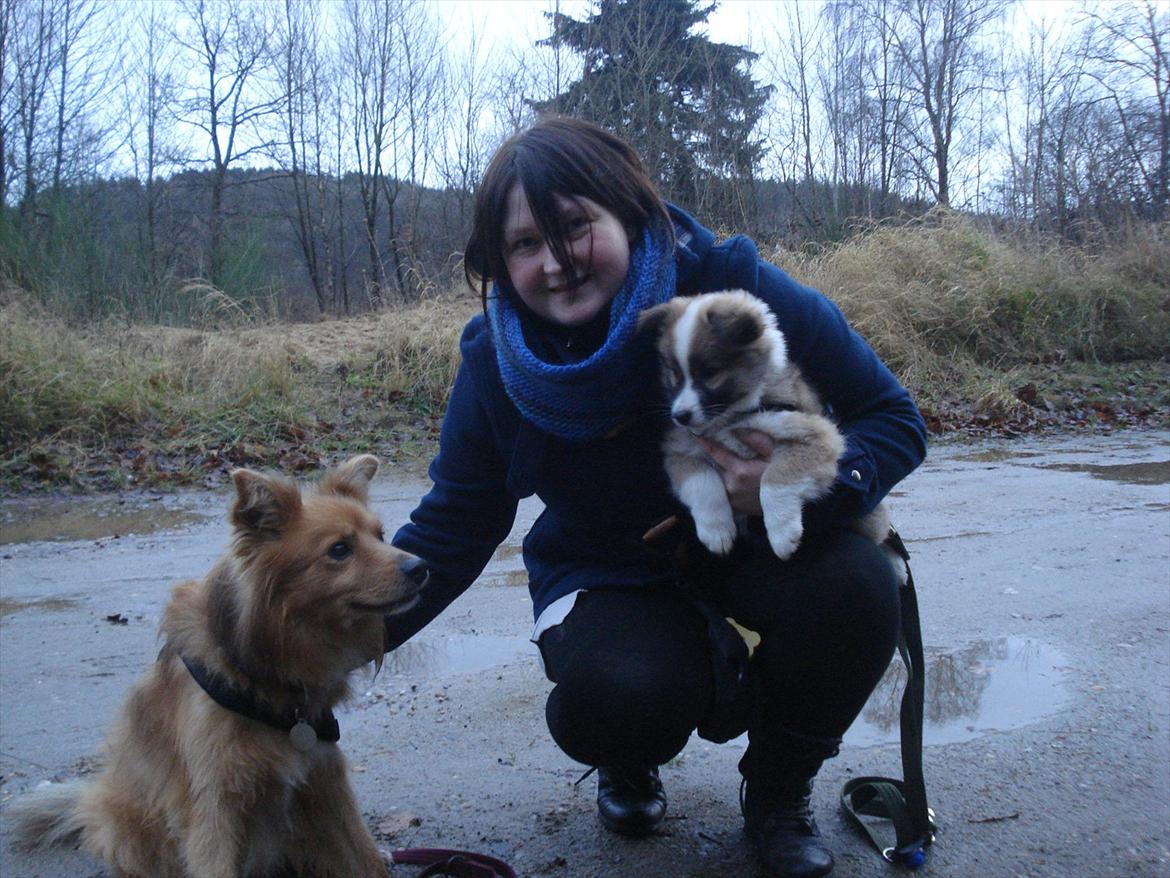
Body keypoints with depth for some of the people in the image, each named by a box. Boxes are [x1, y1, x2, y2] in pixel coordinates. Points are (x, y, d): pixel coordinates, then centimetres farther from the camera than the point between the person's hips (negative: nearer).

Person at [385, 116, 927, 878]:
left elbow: (893, 420, -15)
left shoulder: (733, 288, -23)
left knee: (854, 586, -32)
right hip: (612, 577, 0)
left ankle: (778, 792, 1)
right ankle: (628, 764, 11)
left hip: (758, 541, 1)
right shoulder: (497, 364, -16)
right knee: (611, 698, -33)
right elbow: (450, 532, -6)